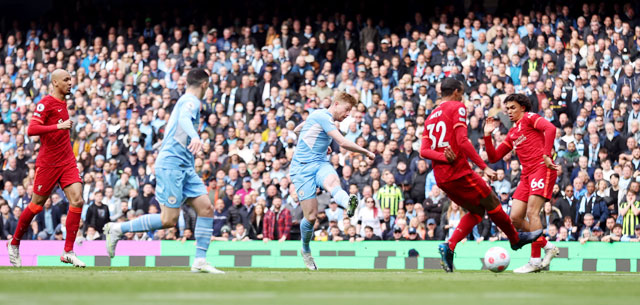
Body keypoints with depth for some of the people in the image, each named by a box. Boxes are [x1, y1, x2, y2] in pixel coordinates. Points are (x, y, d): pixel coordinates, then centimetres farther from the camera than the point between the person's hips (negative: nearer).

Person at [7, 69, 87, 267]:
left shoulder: (63, 103, 13)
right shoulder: (46, 103, -12)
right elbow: (31, 130, -22)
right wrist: (58, 126, -28)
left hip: (67, 162, 6)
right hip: (47, 163, -6)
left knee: (77, 201, -10)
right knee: (37, 205, 4)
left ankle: (68, 252, -6)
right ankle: (14, 244, 24)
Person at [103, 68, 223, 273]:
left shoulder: (186, 101, 22)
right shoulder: (191, 101, -8)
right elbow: (184, 118, -30)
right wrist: (195, 137, -49)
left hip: (185, 167, 10)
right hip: (171, 165, -10)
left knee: (206, 208, -3)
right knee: (169, 220, -12)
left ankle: (200, 261, -4)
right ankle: (117, 229, -1)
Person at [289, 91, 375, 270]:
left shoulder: (319, 116, 20)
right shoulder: (323, 116, -10)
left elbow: (297, 129, 37)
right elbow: (343, 143, -16)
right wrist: (366, 152, -5)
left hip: (320, 163, 7)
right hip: (302, 167, -7)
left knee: (332, 181, -33)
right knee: (311, 216, -9)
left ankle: (348, 203, -69)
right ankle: (306, 251, 19)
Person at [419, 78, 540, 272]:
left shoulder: (430, 117, 19)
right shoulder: (457, 108, -4)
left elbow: (424, 151, 6)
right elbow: (462, 141, -16)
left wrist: (444, 157, -10)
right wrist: (484, 167, -15)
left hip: (441, 177, 8)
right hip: (459, 172, -8)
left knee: (477, 211, 14)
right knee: (492, 204, 7)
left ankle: (449, 247, -4)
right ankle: (515, 239, 21)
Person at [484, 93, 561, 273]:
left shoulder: (529, 118, 3)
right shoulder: (511, 134, 25)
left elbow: (550, 128, -16)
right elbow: (494, 157, 24)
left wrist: (546, 155, -23)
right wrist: (487, 136, 12)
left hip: (542, 168, -8)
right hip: (527, 175, 8)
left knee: (532, 212, -18)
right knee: (515, 218, -1)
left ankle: (535, 261, -17)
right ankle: (548, 248, 12)